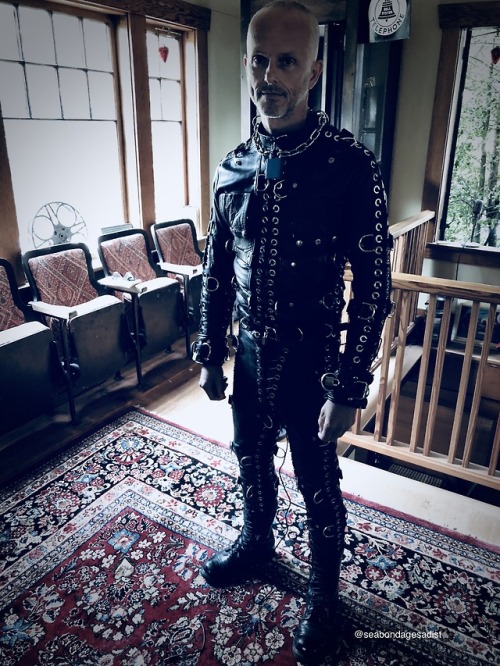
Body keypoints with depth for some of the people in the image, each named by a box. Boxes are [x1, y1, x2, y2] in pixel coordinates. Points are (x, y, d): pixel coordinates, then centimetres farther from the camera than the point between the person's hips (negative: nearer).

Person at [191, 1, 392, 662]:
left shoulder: (351, 165, -15)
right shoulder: (234, 167, 1)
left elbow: (372, 285, -14)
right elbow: (216, 267, 7)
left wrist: (349, 388, -15)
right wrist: (210, 352, 8)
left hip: (313, 360, -4)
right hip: (250, 353, 5)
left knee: (317, 480, 13)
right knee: (251, 458, 23)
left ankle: (325, 592, 40)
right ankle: (257, 541, 53)